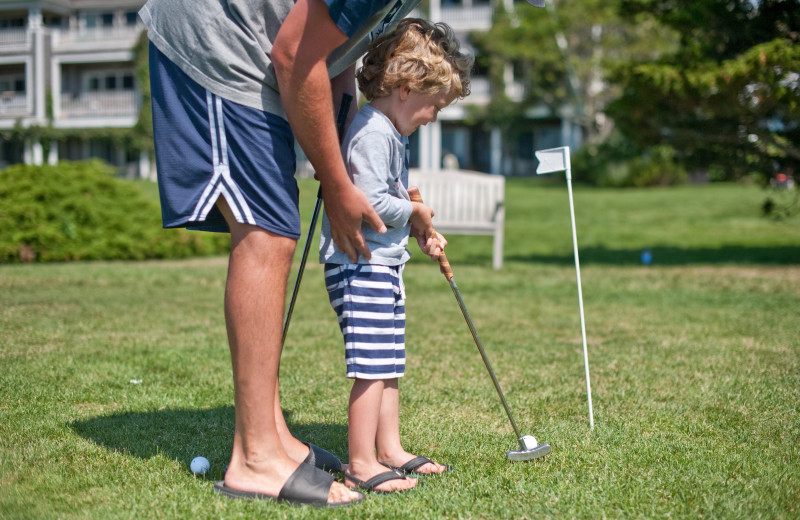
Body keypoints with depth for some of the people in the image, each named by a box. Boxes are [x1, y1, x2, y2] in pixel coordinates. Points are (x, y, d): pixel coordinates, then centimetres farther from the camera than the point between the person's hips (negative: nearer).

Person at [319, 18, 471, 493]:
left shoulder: (393, 133, 17)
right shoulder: (373, 133, -18)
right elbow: (371, 202, -24)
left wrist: (419, 231, 11)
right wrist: (415, 213, -9)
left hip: (384, 266, 11)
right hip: (360, 267, -11)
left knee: (389, 366, 16)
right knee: (372, 369, -9)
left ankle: (390, 450, 25)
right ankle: (361, 464, -3)